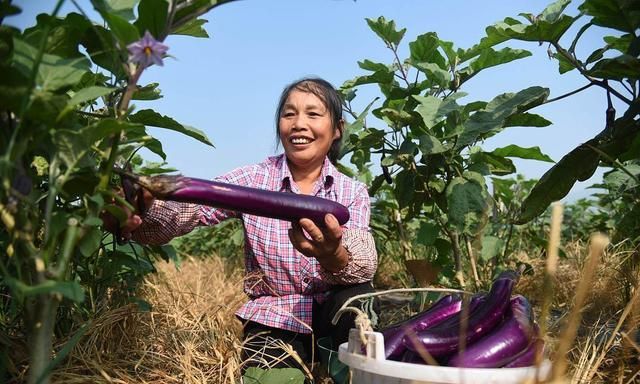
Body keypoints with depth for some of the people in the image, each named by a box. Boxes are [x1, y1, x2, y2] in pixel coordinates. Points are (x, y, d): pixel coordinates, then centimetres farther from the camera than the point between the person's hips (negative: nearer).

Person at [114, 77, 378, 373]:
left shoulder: (354, 192, -3)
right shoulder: (253, 179, -3)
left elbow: (363, 265, -21)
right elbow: (192, 207, -22)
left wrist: (332, 254, -45)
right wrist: (141, 206, -45)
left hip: (332, 315, 2)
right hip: (273, 319, -1)